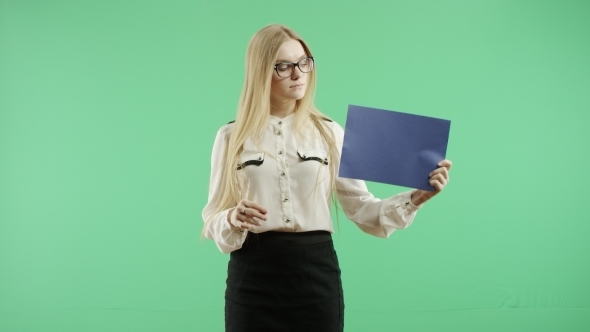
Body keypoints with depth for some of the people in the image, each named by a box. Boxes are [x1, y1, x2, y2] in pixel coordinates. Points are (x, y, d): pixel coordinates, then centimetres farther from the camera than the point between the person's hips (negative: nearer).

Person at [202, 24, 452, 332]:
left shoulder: (329, 133, 5)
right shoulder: (232, 137, 3)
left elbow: (362, 208, 1)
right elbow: (213, 221, 4)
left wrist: (416, 198, -14)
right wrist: (233, 220, -17)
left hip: (316, 273, 1)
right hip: (254, 276, 0)